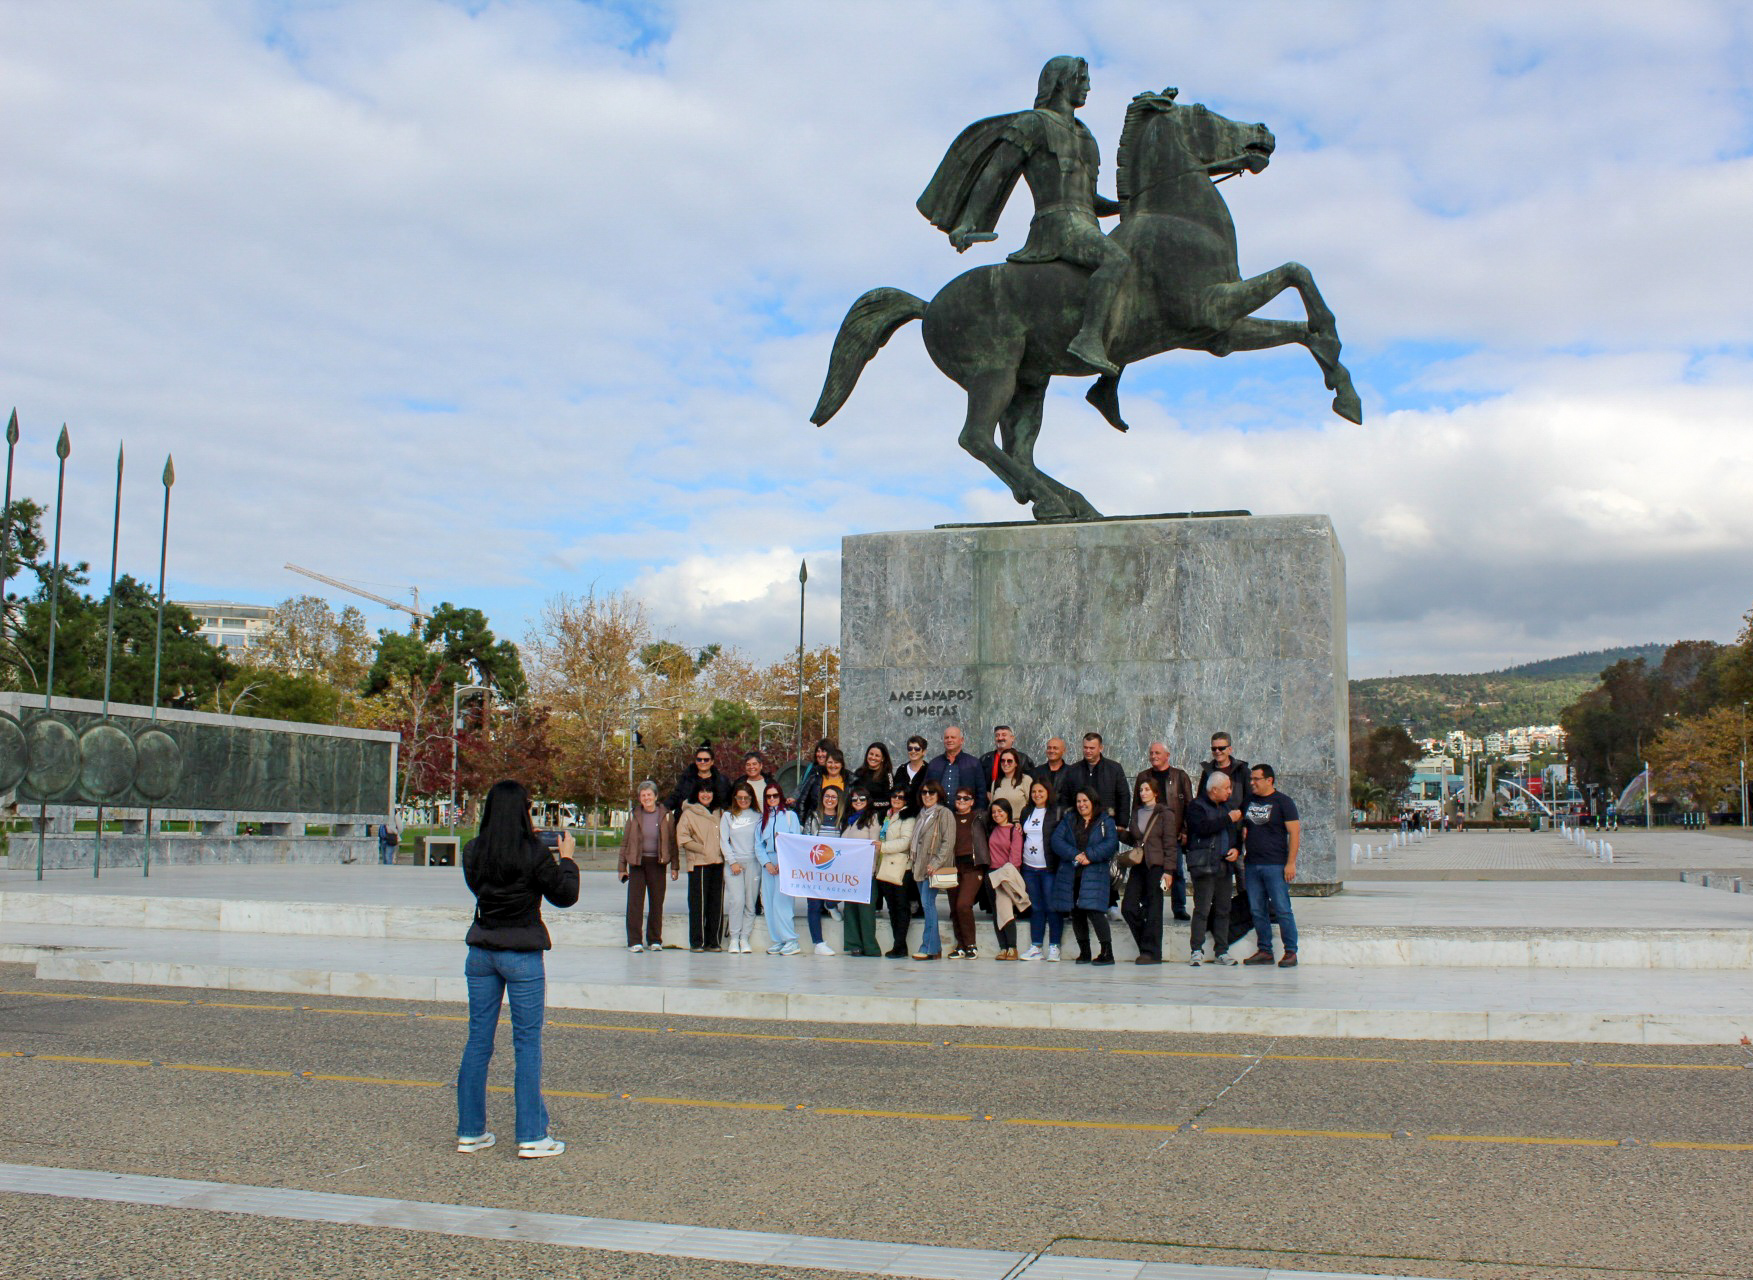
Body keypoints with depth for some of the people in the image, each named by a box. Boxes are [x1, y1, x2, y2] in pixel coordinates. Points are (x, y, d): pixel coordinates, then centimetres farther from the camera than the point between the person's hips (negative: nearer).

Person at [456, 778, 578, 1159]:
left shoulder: (473, 852, 1)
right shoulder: (533, 854, -14)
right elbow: (565, 895, -5)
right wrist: (566, 858, 11)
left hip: (481, 952, 5)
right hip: (522, 954, -5)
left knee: (478, 1041, 11)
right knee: (527, 1044, 2)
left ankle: (470, 1131, 17)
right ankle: (532, 1136, 5)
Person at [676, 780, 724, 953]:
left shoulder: (718, 813, 18)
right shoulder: (689, 813, 2)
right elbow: (682, 839, -6)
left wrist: (722, 852, 7)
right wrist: (703, 850, -13)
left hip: (718, 863, 5)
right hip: (698, 864, -5)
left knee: (717, 904, 4)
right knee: (698, 903, -5)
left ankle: (713, 941, 10)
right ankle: (697, 942, 0)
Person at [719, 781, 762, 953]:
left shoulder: (758, 816, 11)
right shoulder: (727, 816, 9)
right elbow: (723, 841, 4)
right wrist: (732, 861, -4)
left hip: (753, 862, 1)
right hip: (733, 863, -1)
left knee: (750, 902, -1)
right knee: (737, 901, -11)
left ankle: (744, 938, 5)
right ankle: (734, 939, -5)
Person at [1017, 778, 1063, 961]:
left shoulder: (1058, 812, -3)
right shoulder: (1026, 812, 14)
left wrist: (1060, 863, -14)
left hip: (1049, 867, -5)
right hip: (1029, 867, 5)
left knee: (1052, 907, -3)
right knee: (1035, 908, 8)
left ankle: (1054, 946, 2)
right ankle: (1035, 947, 11)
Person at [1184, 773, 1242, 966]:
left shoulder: (1226, 807, 21)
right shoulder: (1196, 806, -2)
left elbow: (1234, 833, 27)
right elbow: (1204, 828, -19)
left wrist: (1236, 849, 6)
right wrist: (1228, 819, -13)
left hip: (1225, 865, 7)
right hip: (1204, 865, -7)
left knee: (1223, 909, 7)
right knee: (1202, 909, -9)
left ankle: (1221, 950, 13)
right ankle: (1197, 951, -5)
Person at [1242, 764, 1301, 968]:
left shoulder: (1283, 802, -3)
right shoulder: (1248, 801, 13)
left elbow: (1294, 833, -7)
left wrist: (1290, 863, -13)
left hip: (1276, 866, -6)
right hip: (1252, 865, 6)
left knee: (1282, 910, -6)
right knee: (1258, 911, 7)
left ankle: (1290, 952, 0)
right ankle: (1264, 951, 14)